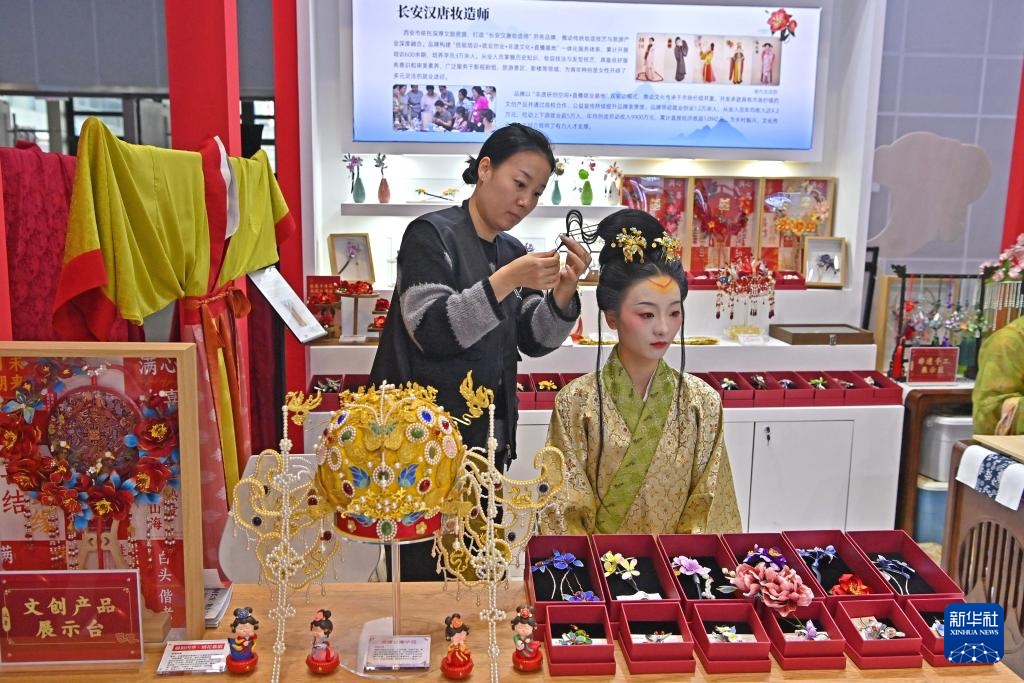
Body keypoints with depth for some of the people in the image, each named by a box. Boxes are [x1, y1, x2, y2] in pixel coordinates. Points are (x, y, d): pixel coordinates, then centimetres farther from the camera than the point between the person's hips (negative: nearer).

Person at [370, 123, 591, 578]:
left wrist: (564, 290, -12)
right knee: (427, 571, 1)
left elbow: (535, 341, 5)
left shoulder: (514, 252, 10)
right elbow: (432, 332, -20)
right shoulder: (432, 235, -10)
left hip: (488, 438, 6)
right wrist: (505, 281, -27)